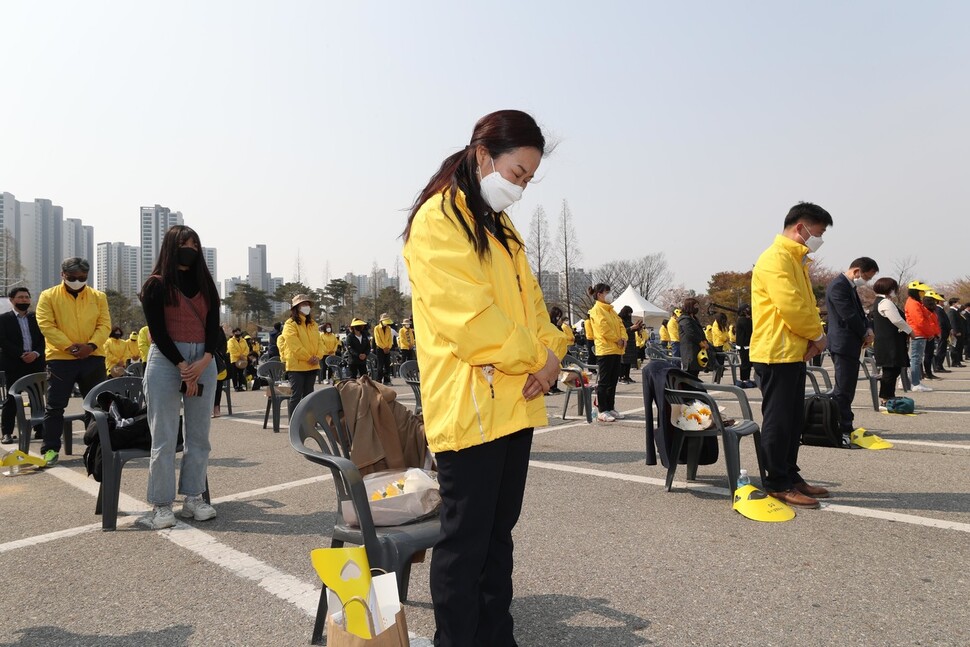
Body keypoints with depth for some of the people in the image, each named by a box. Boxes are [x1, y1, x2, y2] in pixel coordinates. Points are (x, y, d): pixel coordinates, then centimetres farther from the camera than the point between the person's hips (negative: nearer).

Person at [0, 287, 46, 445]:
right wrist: (21, 354, -14)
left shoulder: (37, 318, 12)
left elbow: (44, 339, 6)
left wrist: (36, 353, -11)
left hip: (36, 363, 2)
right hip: (13, 364, -2)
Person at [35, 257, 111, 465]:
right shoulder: (48, 296, 2)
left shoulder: (98, 297, 8)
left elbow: (105, 324, 2)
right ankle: (50, 449, 10)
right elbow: (46, 325, -7)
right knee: (55, 406, 1)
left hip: (93, 358, 2)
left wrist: (91, 345, -15)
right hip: (60, 359, -2)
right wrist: (69, 346, -17)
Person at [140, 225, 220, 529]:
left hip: (203, 362, 4)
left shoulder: (206, 285, 13)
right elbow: (157, 330, -6)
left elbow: (214, 327, 6)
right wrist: (183, 367, -13)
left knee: (199, 435, 6)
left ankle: (194, 498, 14)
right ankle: (161, 505, 4)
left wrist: (204, 361, -12)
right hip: (166, 360, -4)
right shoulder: (156, 284, 1)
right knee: (164, 437, -3)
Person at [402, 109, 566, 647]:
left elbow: (528, 300, 17)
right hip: (468, 404, -9)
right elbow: (469, 319, -19)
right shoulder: (437, 220, -10)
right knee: (465, 541, 2)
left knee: (499, 533, 17)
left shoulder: (500, 226, 18)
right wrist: (534, 357, -10)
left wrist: (552, 350, -1)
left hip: (515, 402, 9)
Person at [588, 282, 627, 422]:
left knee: (613, 381, 12)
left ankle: (611, 408, 19)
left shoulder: (610, 310, 19)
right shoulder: (597, 309, -7)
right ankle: (602, 411, -2)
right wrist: (617, 339, -11)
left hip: (616, 350, 9)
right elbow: (604, 327, -16)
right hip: (605, 350, -9)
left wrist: (623, 338, -3)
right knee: (603, 381, -5)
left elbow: (620, 324, 15)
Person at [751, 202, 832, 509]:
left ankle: (790, 476, 24)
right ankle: (778, 484, 5)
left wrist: (814, 338, 0)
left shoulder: (797, 260, 19)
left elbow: (807, 304, 18)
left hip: (794, 353, 10)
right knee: (778, 420, -3)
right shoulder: (776, 259, -15)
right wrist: (817, 336, -8)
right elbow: (791, 306, -22)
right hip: (776, 354, -10)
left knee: (793, 420, 15)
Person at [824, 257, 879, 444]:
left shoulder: (850, 286, 16)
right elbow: (848, 316, -20)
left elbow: (859, 312, 19)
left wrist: (868, 329, 0)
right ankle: (844, 430, -2)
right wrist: (865, 334, -6)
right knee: (843, 389, -6)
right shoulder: (838, 286, -16)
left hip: (850, 345, 11)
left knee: (846, 388, 15)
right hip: (843, 344, -11)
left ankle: (845, 426, 22)